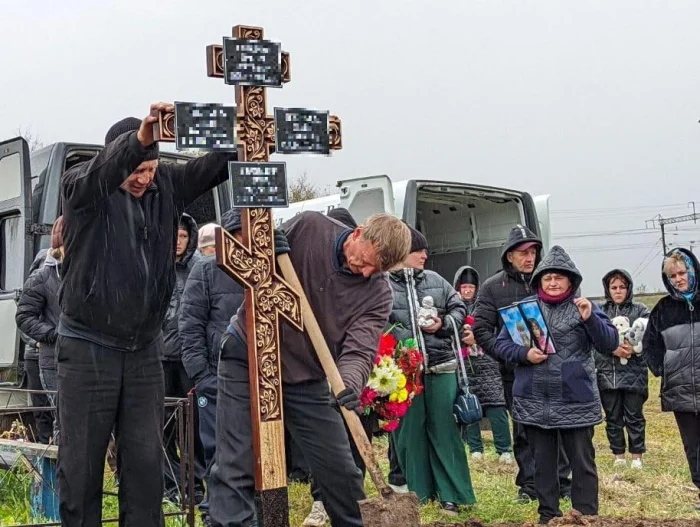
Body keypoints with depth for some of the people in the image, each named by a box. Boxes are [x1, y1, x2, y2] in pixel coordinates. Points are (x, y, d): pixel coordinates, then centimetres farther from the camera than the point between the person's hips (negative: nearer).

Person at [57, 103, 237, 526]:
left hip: (146, 346, 4)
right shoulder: (81, 186, -8)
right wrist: (139, 137, -51)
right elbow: (101, 172, -31)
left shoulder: (167, 185, 3)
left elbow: (220, 163, -5)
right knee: (82, 459, 3)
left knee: (146, 459, 7)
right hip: (89, 346, -3)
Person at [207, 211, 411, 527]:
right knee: (236, 468, -7)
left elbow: (359, 349, -20)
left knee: (340, 470, 8)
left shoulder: (378, 293, -8)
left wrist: (350, 382, -41)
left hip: (307, 378, 3)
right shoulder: (308, 228, -13)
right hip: (247, 358, -2)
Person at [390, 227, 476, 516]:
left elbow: (459, 308, 18)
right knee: (410, 430, 6)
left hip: (441, 365, 4)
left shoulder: (435, 280, 12)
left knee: (444, 428, 6)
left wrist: (444, 324, -3)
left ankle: (450, 493, 13)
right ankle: (416, 492, 18)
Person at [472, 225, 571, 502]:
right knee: (523, 429, 8)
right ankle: (529, 484, 18)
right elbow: (481, 328, -2)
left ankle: (562, 482, 17)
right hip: (515, 371, 0)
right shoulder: (492, 287, 1)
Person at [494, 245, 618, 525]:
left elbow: (610, 344, -9)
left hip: (576, 401, -2)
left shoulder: (583, 307, -1)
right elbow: (501, 344, 6)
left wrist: (589, 318, -23)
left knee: (582, 462, 4)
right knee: (543, 462, 12)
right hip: (534, 402, 2)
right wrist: (524, 354, -13)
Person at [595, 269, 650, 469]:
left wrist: (633, 348, -20)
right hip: (607, 373, 2)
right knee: (612, 418, 9)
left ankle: (637, 456, 16)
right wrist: (613, 348, -17)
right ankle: (618, 455, 20)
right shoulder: (599, 311, 7)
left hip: (633, 373, -2)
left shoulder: (641, 310, 2)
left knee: (634, 417, 4)